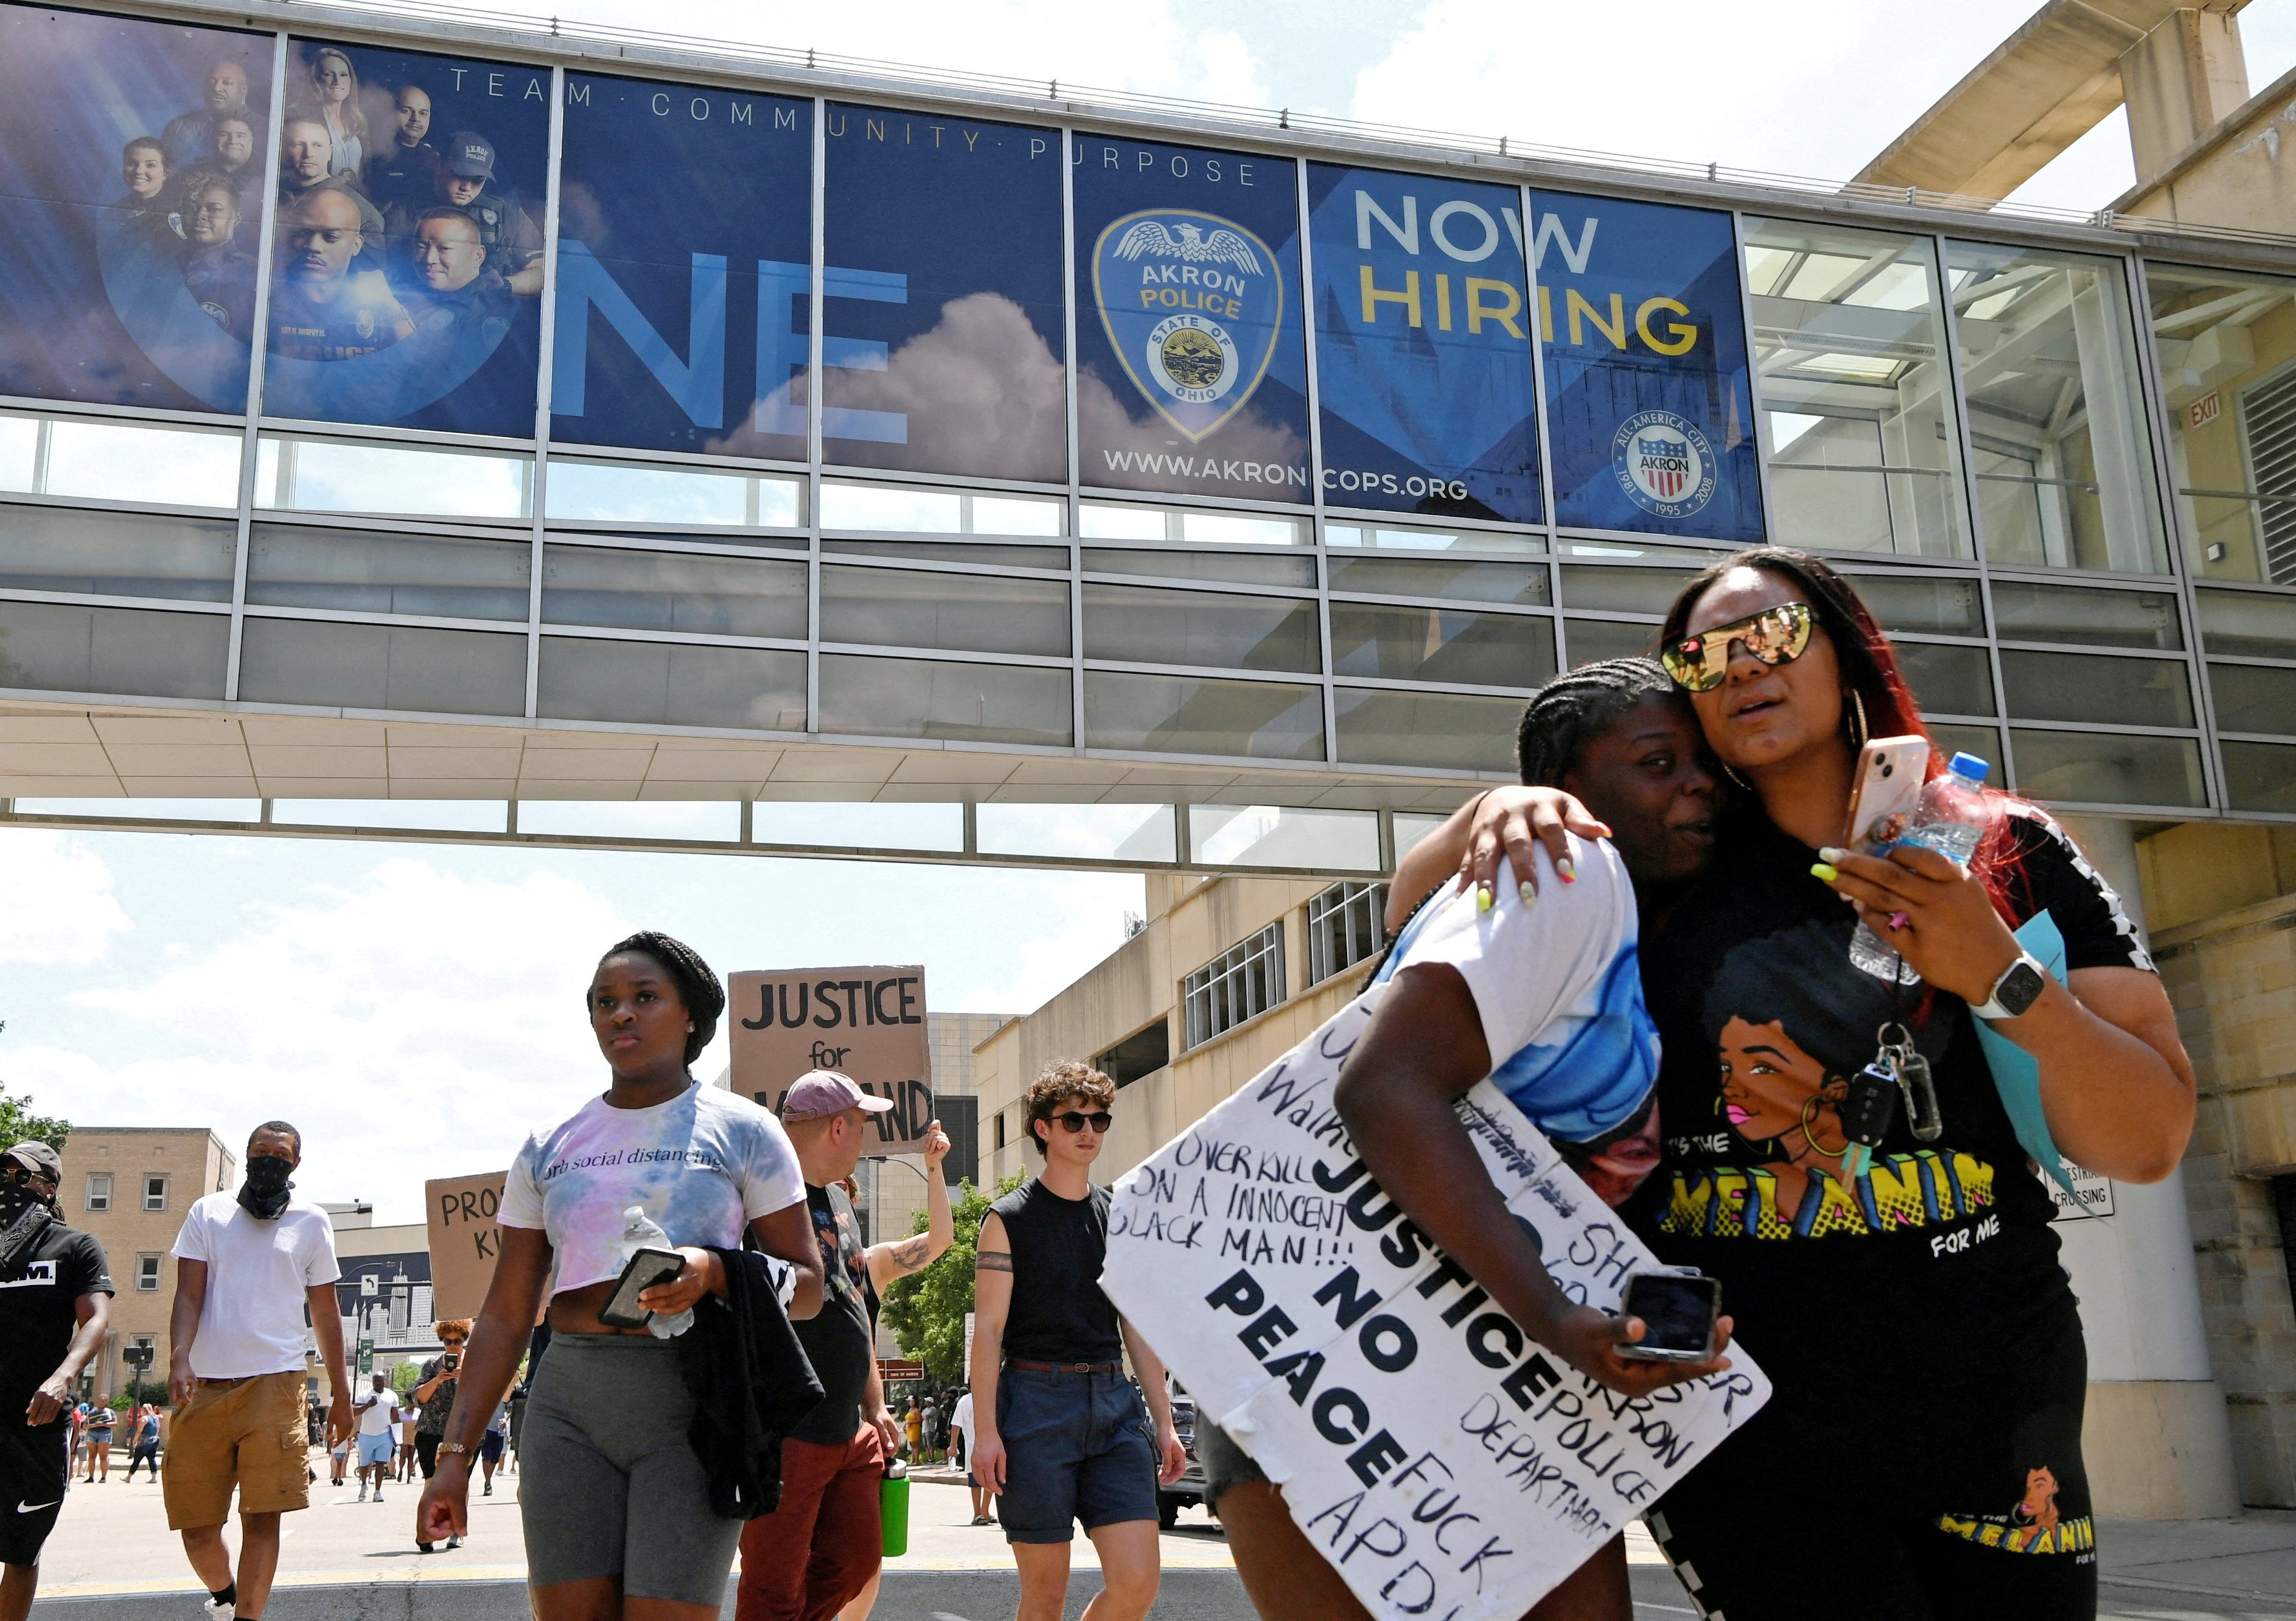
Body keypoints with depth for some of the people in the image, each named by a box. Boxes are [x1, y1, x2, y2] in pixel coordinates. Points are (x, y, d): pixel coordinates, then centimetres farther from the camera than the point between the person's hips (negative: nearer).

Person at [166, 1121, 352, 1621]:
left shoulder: (311, 1221, 10)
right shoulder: (207, 1213, 10)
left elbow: (325, 1312, 13)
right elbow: (188, 1295, 3)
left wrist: (341, 1392, 9)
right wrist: (179, 1360, -15)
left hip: (274, 1385, -1)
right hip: (204, 1386, 1)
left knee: (263, 1517, -9)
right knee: (196, 1524, 5)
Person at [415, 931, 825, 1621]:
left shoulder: (743, 1131, 4)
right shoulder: (548, 1149, 13)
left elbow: (807, 1286, 3)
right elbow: (505, 1317, 14)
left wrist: (715, 1272, -16)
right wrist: (455, 1453, 6)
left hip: (693, 1403, -3)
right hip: (569, 1404, 3)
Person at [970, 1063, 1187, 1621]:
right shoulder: (1009, 1219, 1)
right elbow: (987, 1329, -4)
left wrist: (1164, 1422, 12)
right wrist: (985, 1429, -11)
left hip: (1114, 1401, 4)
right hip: (1037, 1401, -4)